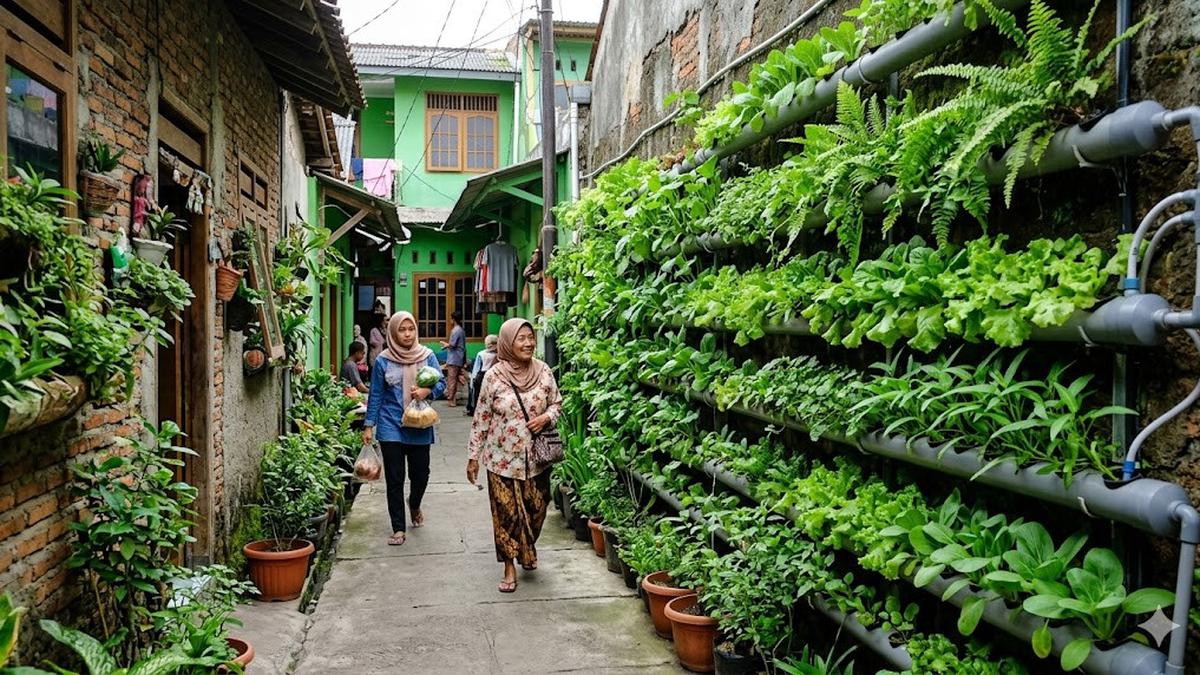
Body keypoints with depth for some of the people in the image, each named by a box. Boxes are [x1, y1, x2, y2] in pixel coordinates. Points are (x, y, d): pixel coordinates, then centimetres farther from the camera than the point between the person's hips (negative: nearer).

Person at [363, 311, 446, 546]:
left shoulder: (427, 356, 1)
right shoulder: (383, 361, -2)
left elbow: (441, 382, 2)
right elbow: (375, 395, 3)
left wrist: (427, 391, -19)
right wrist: (369, 425, 2)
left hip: (419, 426, 1)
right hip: (391, 426, -1)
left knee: (420, 474, 9)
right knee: (394, 479, 1)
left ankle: (414, 505, 42)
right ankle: (399, 529, 12)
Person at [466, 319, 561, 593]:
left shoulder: (543, 371, -4)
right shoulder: (494, 376, -10)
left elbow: (557, 403, 9)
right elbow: (481, 418, -3)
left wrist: (546, 418, -13)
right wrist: (473, 455, -2)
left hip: (536, 458, 2)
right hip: (503, 458, -2)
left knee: (536, 509, 13)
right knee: (506, 514, 4)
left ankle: (528, 549, 41)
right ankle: (510, 567, 19)